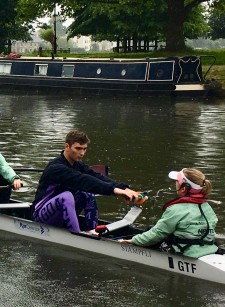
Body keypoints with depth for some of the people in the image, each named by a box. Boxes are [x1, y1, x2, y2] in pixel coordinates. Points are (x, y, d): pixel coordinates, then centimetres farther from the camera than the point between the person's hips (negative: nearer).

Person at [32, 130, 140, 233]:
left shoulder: (78, 165, 3)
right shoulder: (56, 168, -24)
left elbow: (98, 177, -12)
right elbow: (83, 181, -37)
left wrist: (124, 189, -30)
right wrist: (114, 190, -46)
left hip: (61, 216, 8)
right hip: (41, 215, -8)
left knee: (88, 194, -6)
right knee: (66, 196, -33)